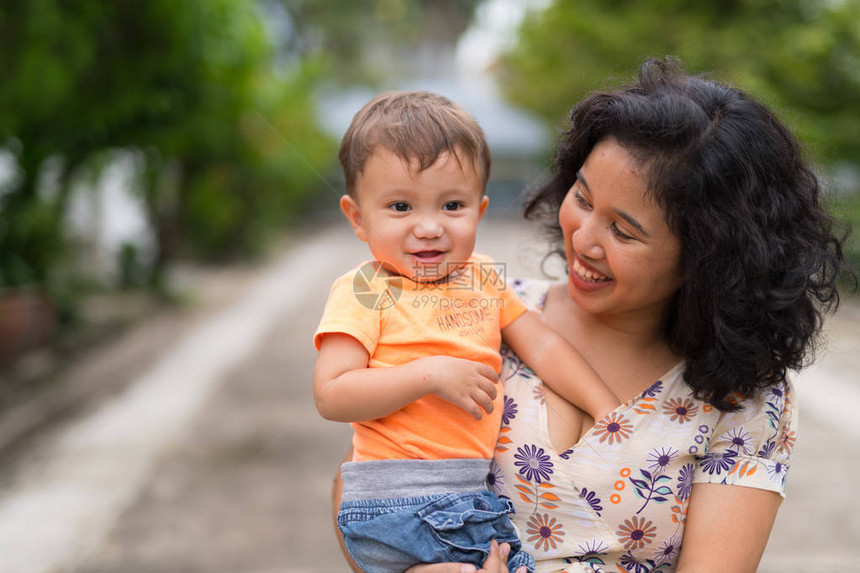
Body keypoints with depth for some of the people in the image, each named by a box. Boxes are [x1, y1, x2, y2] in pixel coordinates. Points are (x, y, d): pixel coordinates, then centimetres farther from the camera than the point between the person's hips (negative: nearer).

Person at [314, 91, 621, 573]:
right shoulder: (363, 292, -7)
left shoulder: (483, 276, 13)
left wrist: (609, 410, 8)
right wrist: (433, 374, -20)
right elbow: (331, 396, -16)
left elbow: (543, 345, 16)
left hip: (476, 489, 7)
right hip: (396, 505, -7)